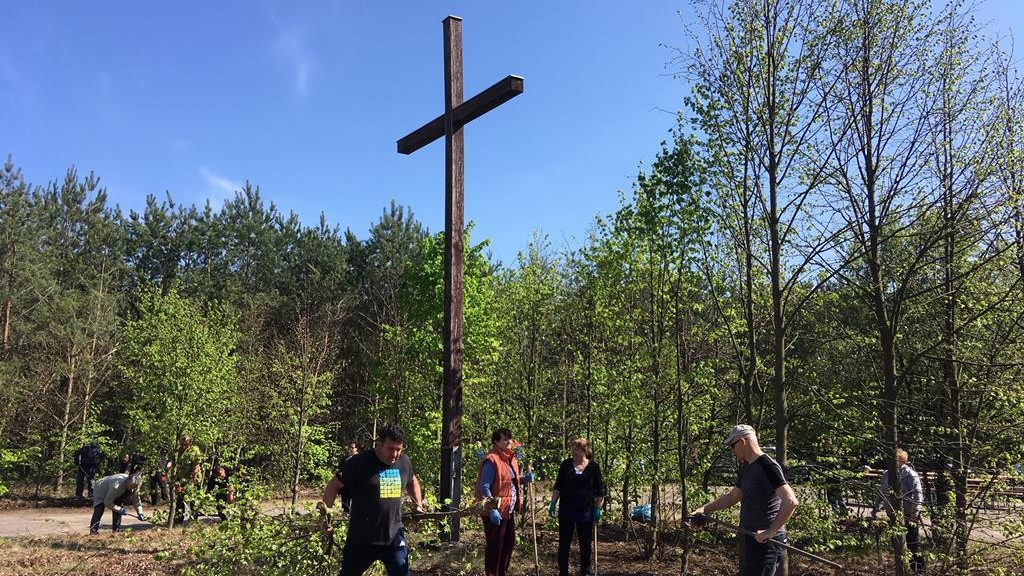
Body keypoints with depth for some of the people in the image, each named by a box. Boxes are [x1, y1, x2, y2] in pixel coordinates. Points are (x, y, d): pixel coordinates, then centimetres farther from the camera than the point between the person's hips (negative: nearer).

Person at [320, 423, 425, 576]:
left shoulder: (404, 462, 1)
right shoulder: (359, 463, -14)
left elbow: (412, 481, 23)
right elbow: (335, 484, -8)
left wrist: (418, 504, 14)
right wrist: (326, 508, -19)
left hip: (394, 537, 3)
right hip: (362, 539, -3)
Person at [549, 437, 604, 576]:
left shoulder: (593, 467, -2)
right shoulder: (566, 464, 2)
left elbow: (599, 491, 3)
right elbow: (558, 487, 6)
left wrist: (598, 509, -2)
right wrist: (553, 503, -1)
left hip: (586, 511, -1)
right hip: (566, 510, 1)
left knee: (585, 544, 7)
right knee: (564, 543, 5)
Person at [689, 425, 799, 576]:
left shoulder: (767, 466, -16)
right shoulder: (745, 469, 13)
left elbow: (791, 501, -24)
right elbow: (732, 496, 24)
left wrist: (770, 531, -25)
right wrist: (704, 509, 16)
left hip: (765, 542, -10)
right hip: (748, 539, 10)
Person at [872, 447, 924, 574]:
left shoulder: (910, 474, -10)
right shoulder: (886, 475, 8)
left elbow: (918, 494, -16)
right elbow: (882, 494, 19)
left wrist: (915, 513, -22)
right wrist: (875, 508, 15)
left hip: (908, 516, -6)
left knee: (913, 544, 0)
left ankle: (919, 570, 10)